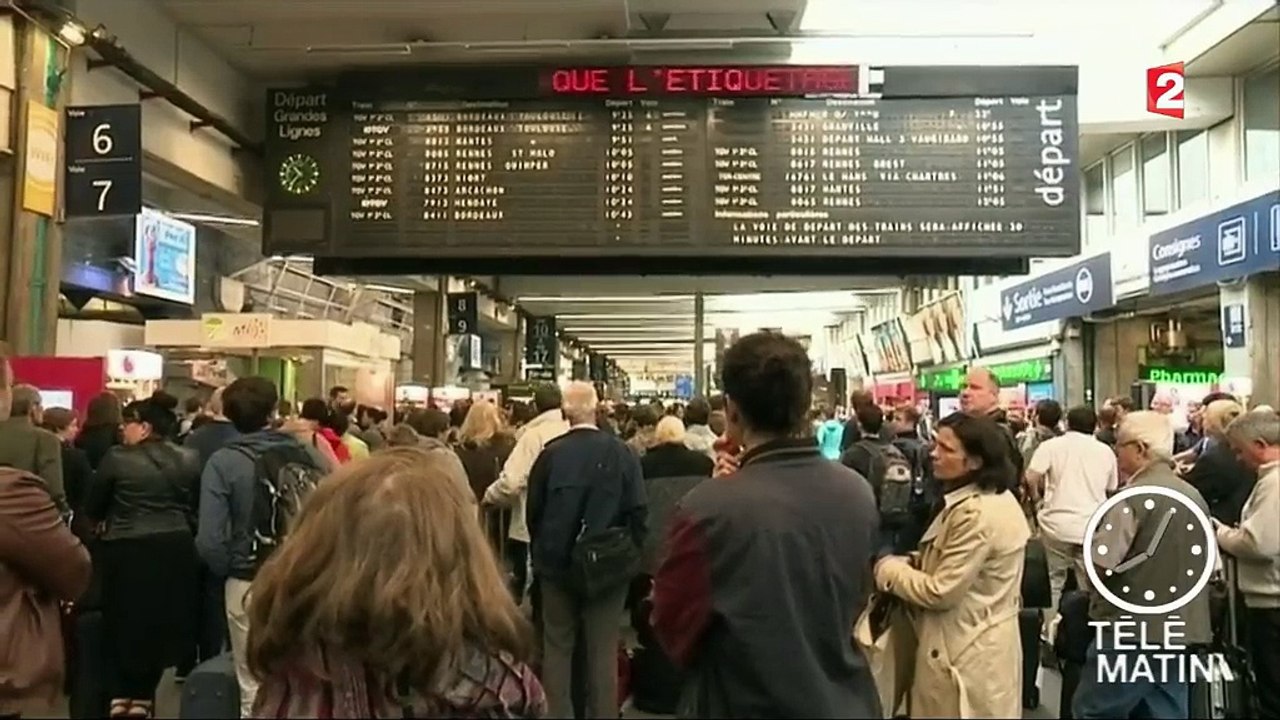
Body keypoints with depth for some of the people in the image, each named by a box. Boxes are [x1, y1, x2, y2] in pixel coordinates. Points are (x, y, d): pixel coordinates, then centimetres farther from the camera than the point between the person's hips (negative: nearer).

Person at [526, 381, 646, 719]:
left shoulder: (550, 453, -10)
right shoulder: (621, 453, -12)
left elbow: (533, 510, -2)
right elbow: (637, 511, -11)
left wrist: (540, 552, 14)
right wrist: (631, 556, 3)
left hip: (557, 563, 1)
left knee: (557, 647, 14)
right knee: (603, 650, 9)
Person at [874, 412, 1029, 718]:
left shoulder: (976, 513, -27)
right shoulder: (997, 497, 6)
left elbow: (941, 592, -23)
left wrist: (888, 569, -11)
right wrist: (912, 561, 1)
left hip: (968, 656, -10)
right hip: (981, 645, 10)